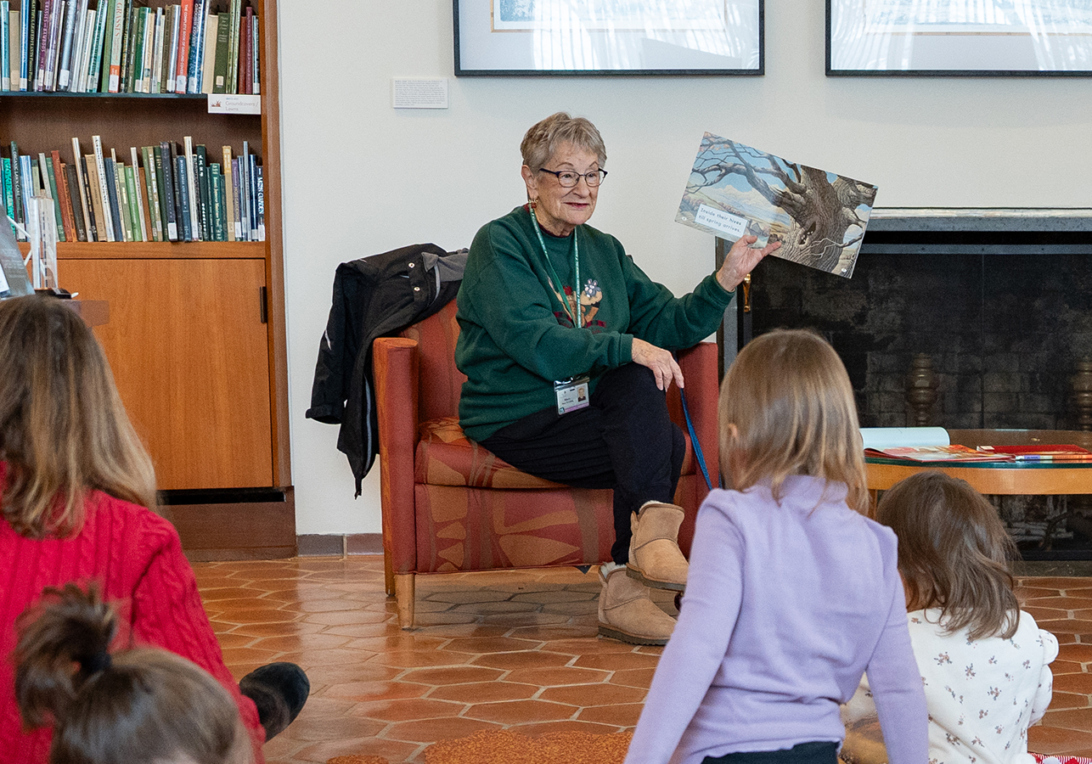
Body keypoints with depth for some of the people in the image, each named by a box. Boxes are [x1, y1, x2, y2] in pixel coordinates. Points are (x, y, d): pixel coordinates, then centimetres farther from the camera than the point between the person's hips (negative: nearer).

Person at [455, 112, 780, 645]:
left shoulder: (604, 251, 16)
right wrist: (626, 347, -29)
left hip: (584, 410, 7)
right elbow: (535, 344, -20)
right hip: (513, 419, -6)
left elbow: (667, 325, 10)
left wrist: (726, 279, -4)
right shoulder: (499, 244, -6)